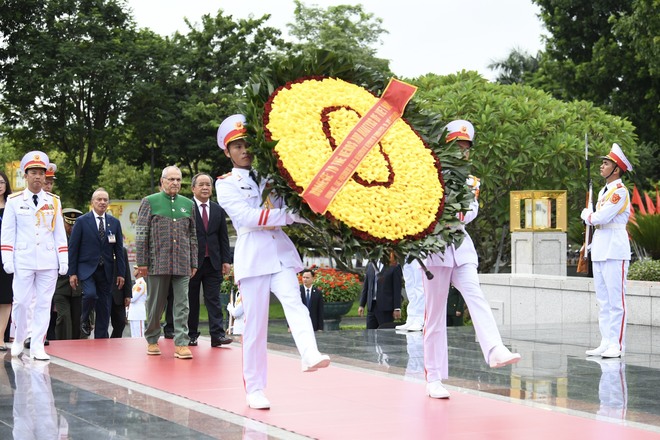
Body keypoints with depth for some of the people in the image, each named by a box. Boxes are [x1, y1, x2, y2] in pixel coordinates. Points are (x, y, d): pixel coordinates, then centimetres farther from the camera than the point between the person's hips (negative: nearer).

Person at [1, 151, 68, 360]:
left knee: (44, 304, 0)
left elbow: (60, 233, 11)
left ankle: (37, 346, 4)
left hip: (48, 262, 2)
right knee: (21, 302, -1)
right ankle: (19, 341, 19)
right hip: (23, 261, -2)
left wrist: (64, 260, 5)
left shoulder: (54, 202, 10)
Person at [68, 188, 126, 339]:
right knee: (90, 294, -27)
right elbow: (73, 248, -2)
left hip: (106, 270, 3)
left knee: (104, 310, 3)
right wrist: (72, 272, -7)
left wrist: (121, 273, 5)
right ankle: (84, 320, 2)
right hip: (87, 268, -3)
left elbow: (119, 249, 11)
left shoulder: (114, 223, 10)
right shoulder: (82, 221, 0)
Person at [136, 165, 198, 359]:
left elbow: (193, 236, 15)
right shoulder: (150, 202, 3)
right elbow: (141, 234, 0)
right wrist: (142, 262, -6)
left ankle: (181, 344, -6)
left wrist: (193, 263, 11)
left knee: (182, 305, -4)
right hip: (157, 262, -2)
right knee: (155, 304, 6)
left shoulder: (188, 204, 13)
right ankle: (152, 340, 20)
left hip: (182, 264, 2)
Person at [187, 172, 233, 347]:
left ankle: (217, 335, -7)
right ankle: (191, 335, 13)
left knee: (214, 299, -2)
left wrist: (226, 260, 5)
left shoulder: (218, 210, 12)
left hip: (213, 262, 3)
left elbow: (224, 237, 12)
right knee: (191, 300, 5)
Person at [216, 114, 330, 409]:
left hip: (281, 252, 3)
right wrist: (288, 215, -15)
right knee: (255, 323, -2)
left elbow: (289, 206, 20)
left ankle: (310, 356, -43)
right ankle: (255, 389, 7)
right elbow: (247, 216, -9)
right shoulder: (226, 184, 6)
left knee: (294, 302, -22)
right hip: (252, 255, -3)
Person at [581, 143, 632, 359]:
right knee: (603, 300, 10)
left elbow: (601, 217, -18)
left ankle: (617, 345, -7)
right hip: (600, 250, 9)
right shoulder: (604, 191, 18)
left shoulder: (620, 191, -10)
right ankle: (605, 343, 13)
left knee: (616, 300, -8)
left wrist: (587, 214, 1)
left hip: (615, 250, -9)